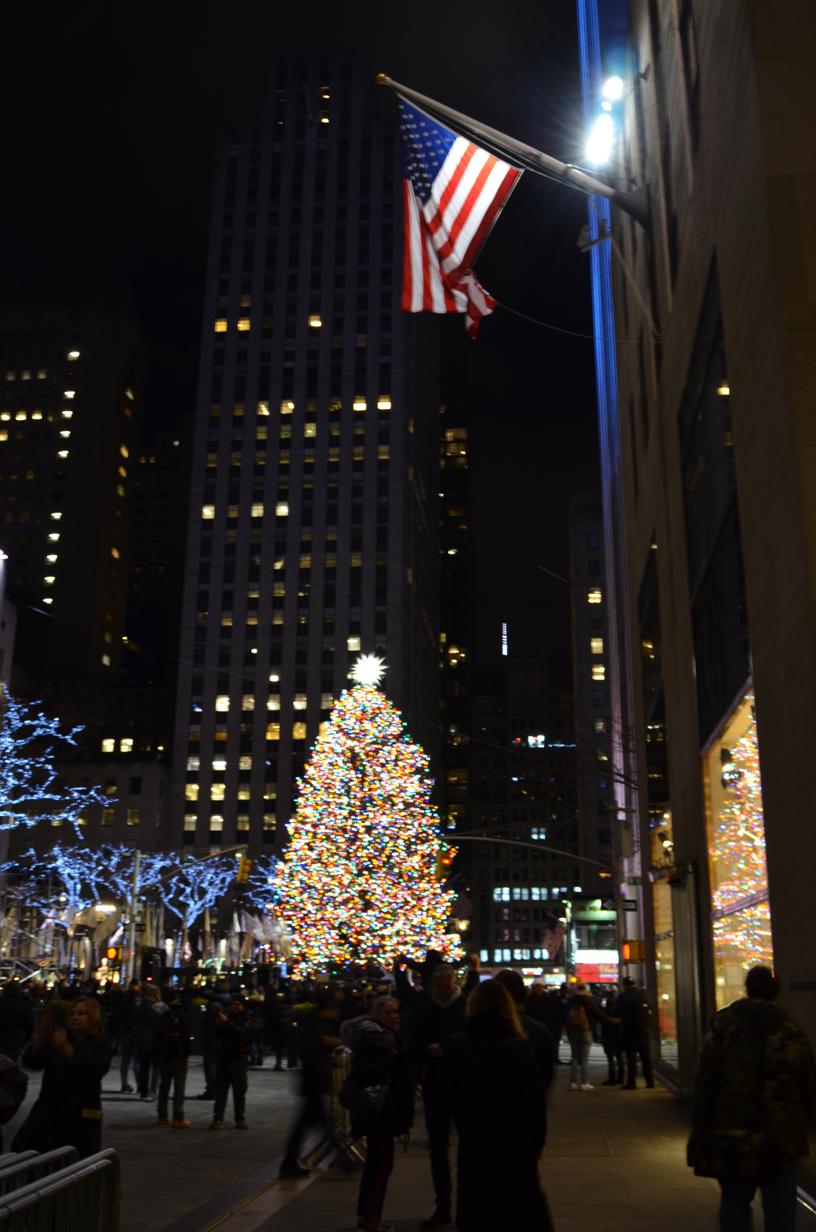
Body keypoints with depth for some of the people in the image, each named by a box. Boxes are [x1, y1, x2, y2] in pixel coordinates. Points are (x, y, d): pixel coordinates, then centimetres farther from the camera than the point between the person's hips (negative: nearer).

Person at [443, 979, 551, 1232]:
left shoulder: (455, 1048, -7)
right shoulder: (520, 1049, -16)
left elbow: (452, 1099, 2)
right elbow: (536, 1102, -10)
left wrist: (468, 1133, 12)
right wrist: (536, 1144, 4)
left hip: (472, 1150, 2)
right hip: (515, 1150, -2)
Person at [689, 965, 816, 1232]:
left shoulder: (723, 1023, -3)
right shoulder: (790, 1029, 2)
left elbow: (705, 1078, -6)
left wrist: (701, 1125, 0)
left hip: (729, 1132, -1)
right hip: (779, 1135, 1)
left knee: (734, 1200, 14)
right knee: (779, 1206, 7)